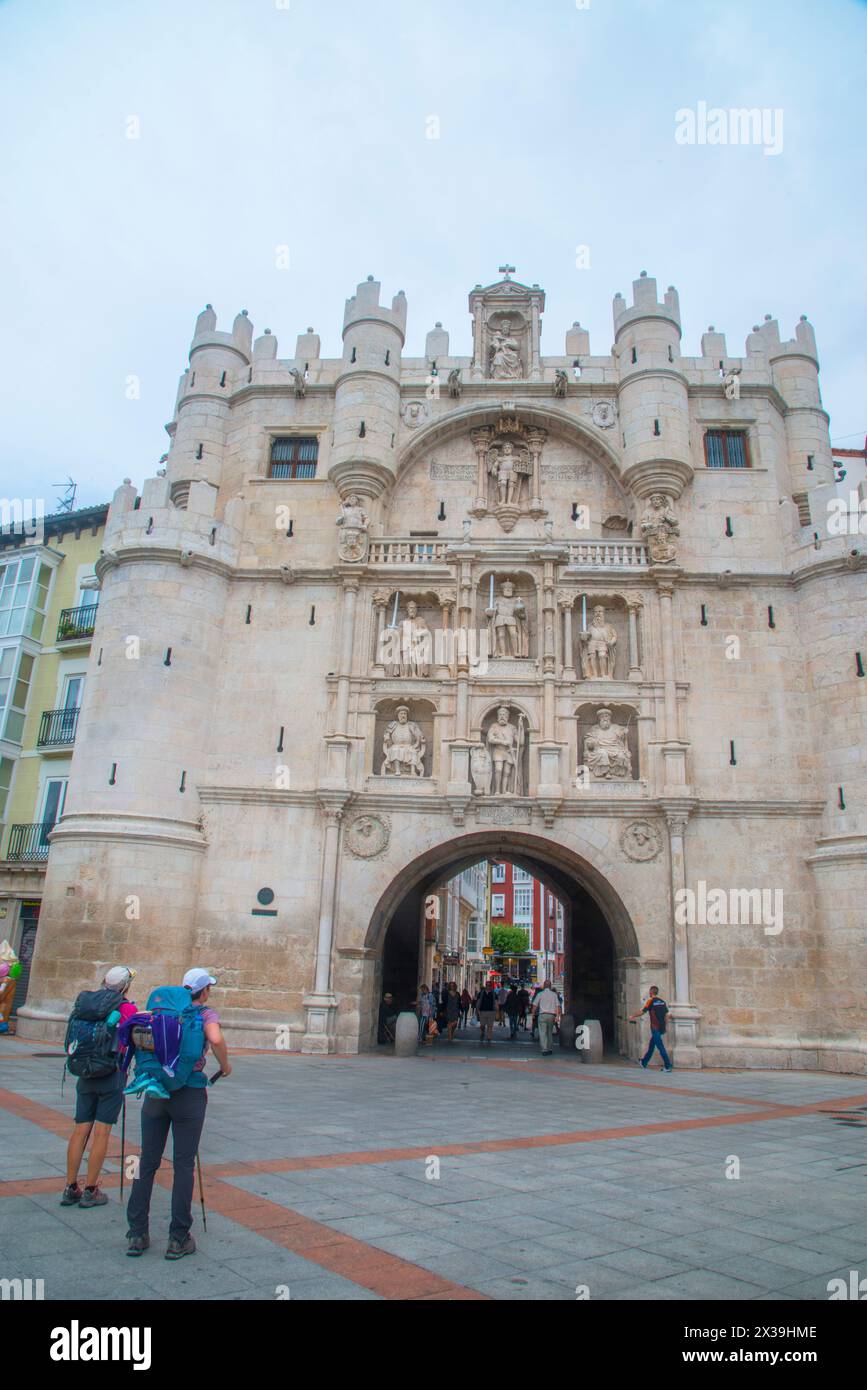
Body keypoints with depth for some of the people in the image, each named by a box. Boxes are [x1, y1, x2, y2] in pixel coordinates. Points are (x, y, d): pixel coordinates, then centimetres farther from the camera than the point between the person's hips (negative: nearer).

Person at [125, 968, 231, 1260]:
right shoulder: (206, 1014, -5)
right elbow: (216, 1040, -24)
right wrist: (225, 1066, -6)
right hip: (189, 1093, -4)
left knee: (147, 1162, 12)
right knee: (184, 1165, 5)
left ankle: (137, 1235, 16)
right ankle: (178, 1239, 10)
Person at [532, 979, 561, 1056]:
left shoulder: (540, 994, 1)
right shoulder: (554, 994, 7)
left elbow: (535, 1005, 0)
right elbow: (558, 1006, 0)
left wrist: (533, 1013, 11)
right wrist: (557, 1016, 0)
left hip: (542, 1015, -3)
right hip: (551, 1015, 3)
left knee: (543, 1033, -3)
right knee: (550, 1033, 17)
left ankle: (544, 1050, -12)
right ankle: (550, 1049, 18)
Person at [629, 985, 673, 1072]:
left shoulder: (651, 1001, -8)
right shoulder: (663, 1001, 9)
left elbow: (642, 1012, -6)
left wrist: (632, 1016, 8)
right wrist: (664, 1027, 17)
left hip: (655, 1027, -7)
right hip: (661, 1028, 7)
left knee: (660, 1047, -5)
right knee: (651, 1045, 17)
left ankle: (668, 1066, -10)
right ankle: (644, 1062, 27)